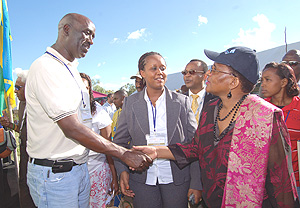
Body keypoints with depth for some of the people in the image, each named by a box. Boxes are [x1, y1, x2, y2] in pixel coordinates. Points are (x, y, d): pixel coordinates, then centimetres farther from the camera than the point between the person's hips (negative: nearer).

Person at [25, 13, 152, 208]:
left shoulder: (71, 69, 14)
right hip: (54, 173, -8)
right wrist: (124, 153, -22)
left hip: (80, 167, 8)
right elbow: (71, 128, -25)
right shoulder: (45, 66, -17)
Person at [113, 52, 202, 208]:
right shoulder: (130, 103, 0)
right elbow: (120, 141, 4)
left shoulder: (182, 101, -3)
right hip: (142, 180, 1)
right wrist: (122, 170, -10)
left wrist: (196, 183, -6)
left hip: (177, 178, 0)